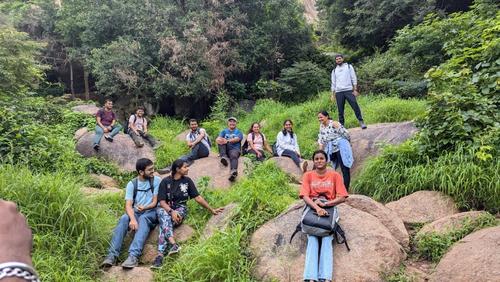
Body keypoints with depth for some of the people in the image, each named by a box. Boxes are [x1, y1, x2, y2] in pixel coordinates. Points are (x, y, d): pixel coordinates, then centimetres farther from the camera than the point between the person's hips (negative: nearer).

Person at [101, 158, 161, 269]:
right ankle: (112, 255, -37)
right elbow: (128, 205, -10)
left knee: (143, 218, -36)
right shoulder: (132, 184, 1)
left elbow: (155, 202, -1)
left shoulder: (156, 180, -1)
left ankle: (134, 256, -51)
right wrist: (133, 219, -29)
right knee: (123, 219, -31)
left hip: (150, 212, -2)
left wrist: (144, 208, -22)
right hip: (135, 213, 2)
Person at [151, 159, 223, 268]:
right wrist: (171, 211, -24)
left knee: (164, 223, -31)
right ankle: (173, 244, -52)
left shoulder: (187, 181, 6)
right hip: (165, 208, 0)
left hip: (180, 208, 1)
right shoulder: (165, 181, -1)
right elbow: (162, 201, -6)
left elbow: (198, 197, 9)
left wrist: (212, 210, 7)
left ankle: (160, 255, -43)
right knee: (165, 217, -37)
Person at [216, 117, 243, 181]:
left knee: (233, 156, -37)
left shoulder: (238, 132, 17)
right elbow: (217, 139, 4)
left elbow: (237, 139, -7)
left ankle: (234, 171, -66)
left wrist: (227, 141, -25)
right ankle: (224, 156, -42)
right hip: (225, 149, 3)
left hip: (234, 149, -3)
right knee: (221, 140, -23)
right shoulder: (224, 131, 23)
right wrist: (219, 140, -24)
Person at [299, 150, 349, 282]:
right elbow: (305, 196, -6)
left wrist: (325, 204, -16)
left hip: (329, 209, 0)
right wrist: (317, 207, -25)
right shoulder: (308, 175, 6)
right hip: (312, 209, 0)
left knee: (327, 240, -23)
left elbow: (342, 197, -1)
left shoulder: (335, 175, 6)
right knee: (312, 240, -22)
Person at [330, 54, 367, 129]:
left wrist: (355, 90, -6)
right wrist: (332, 94, 11)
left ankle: (361, 122, -7)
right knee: (340, 110, 1)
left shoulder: (349, 66, 12)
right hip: (338, 92, 2)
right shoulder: (334, 70, 19)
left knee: (355, 106, -12)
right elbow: (333, 83, 19)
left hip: (349, 90, -2)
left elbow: (354, 79, 5)